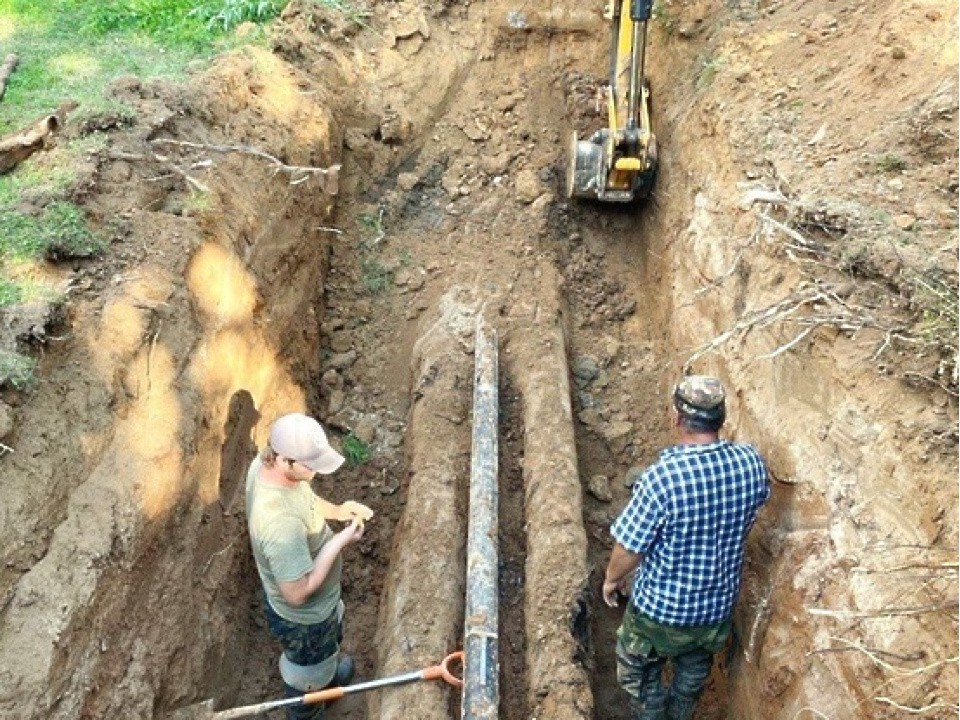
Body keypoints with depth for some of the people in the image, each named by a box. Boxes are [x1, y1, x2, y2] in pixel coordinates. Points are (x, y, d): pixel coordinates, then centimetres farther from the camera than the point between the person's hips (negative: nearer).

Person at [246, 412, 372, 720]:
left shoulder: (264, 461, -19)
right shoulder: (281, 524, -46)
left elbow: (304, 496, 3)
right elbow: (298, 593, -34)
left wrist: (336, 510, -12)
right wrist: (340, 541, -31)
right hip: (304, 616, -8)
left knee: (331, 641, 39)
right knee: (309, 676, 25)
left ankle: (329, 666, 69)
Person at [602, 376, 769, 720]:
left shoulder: (662, 477, -33)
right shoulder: (751, 463, -17)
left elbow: (629, 548, -23)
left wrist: (612, 578, -1)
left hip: (662, 608, -5)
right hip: (720, 604, 5)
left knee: (640, 674, 25)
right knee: (695, 668, 33)